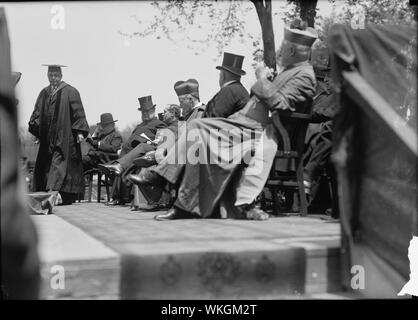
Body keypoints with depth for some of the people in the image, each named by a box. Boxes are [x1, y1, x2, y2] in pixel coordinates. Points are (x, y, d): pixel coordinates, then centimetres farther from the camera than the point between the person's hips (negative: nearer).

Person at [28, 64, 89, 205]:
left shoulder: (70, 92, 0)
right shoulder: (44, 93, 16)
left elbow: (78, 113, -5)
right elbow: (37, 113, 17)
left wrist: (80, 131, -14)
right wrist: (35, 129, 2)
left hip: (65, 137, -6)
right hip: (47, 138, 6)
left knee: (61, 166, -13)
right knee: (44, 166, 4)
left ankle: (67, 198, -17)